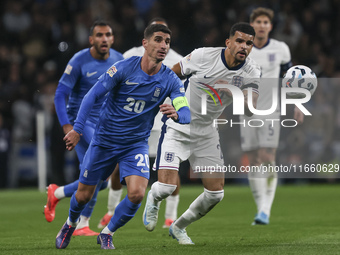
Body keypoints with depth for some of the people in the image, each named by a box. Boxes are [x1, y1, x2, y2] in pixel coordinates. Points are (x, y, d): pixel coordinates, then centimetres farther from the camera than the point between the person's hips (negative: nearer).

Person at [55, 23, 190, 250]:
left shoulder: (170, 80, -9)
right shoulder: (124, 68, -14)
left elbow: (186, 114, -17)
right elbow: (93, 95, -10)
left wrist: (176, 114, -42)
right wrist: (77, 129, -16)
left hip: (136, 144, 1)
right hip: (104, 140, -1)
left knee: (137, 194, -21)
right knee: (84, 195, 8)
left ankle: (107, 234, 4)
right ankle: (71, 225, 43)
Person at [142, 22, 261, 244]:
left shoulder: (252, 72, -10)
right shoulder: (203, 56, -19)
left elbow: (251, 109, -21)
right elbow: (172, 74, -2)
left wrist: (233, 93, -38)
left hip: (207, 132, 4)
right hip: (177, 127, -4)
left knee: (216, 193, 1)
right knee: (166, 186, -19)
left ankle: (179, 227, 28)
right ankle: (153, 201, 21)